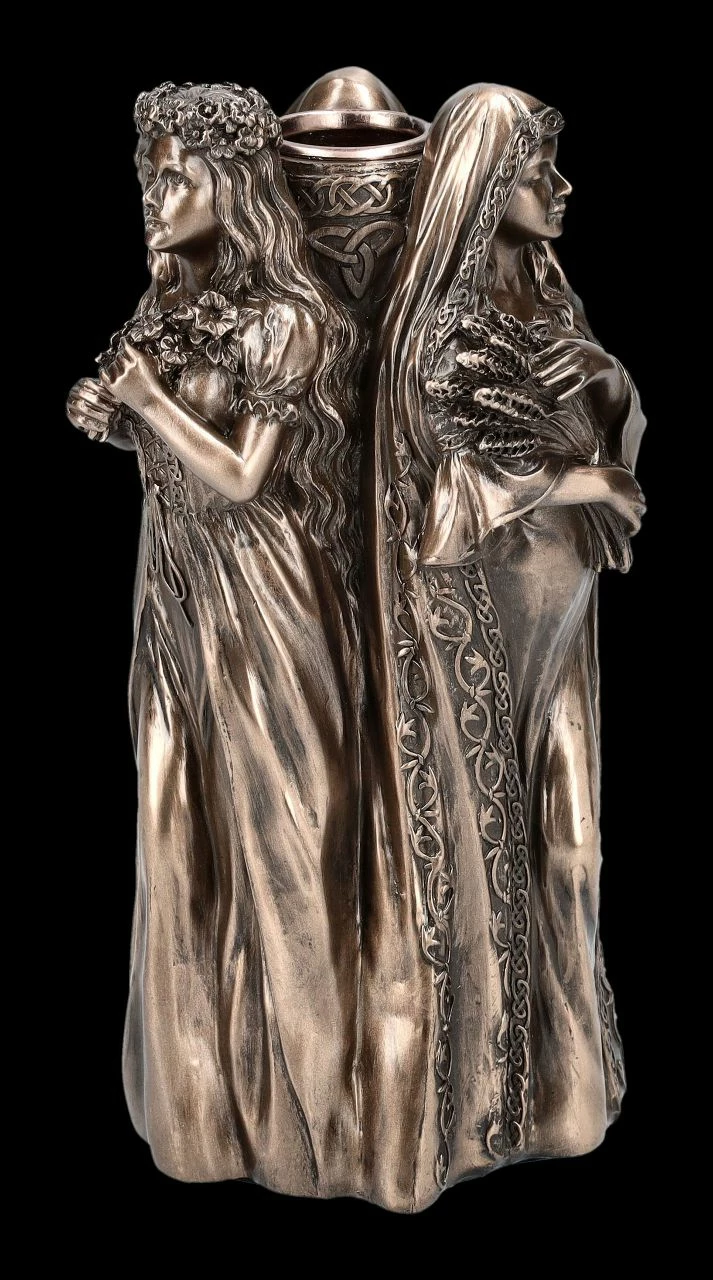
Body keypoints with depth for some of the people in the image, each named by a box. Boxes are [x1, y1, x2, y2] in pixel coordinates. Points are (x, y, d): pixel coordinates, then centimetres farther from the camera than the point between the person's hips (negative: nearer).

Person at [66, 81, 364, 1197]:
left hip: (258, 600, -7)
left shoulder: (285, 316, -11)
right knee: (188, 832, 12)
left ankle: (294, 1094, 24)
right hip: (180, 595, 7)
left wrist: (147, 394, -8)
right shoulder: (181, 301, 11)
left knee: (269, 831, 3)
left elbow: (239, 478, -16)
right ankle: (209, 1076, 31)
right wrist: (114, 423, 0)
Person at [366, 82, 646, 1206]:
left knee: (557, 836, 15)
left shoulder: (543, 302, 10)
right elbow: (448, 498, -18)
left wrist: (604, 384, -10)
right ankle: (476, 1090, 25)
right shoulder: (442, 324, -13)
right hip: (477, 623, -7)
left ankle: (551, 1057, 35)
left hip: (555, 614, 8)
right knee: (481, 836, 4)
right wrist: (572, 481, -11)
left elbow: (618, 431, 11)